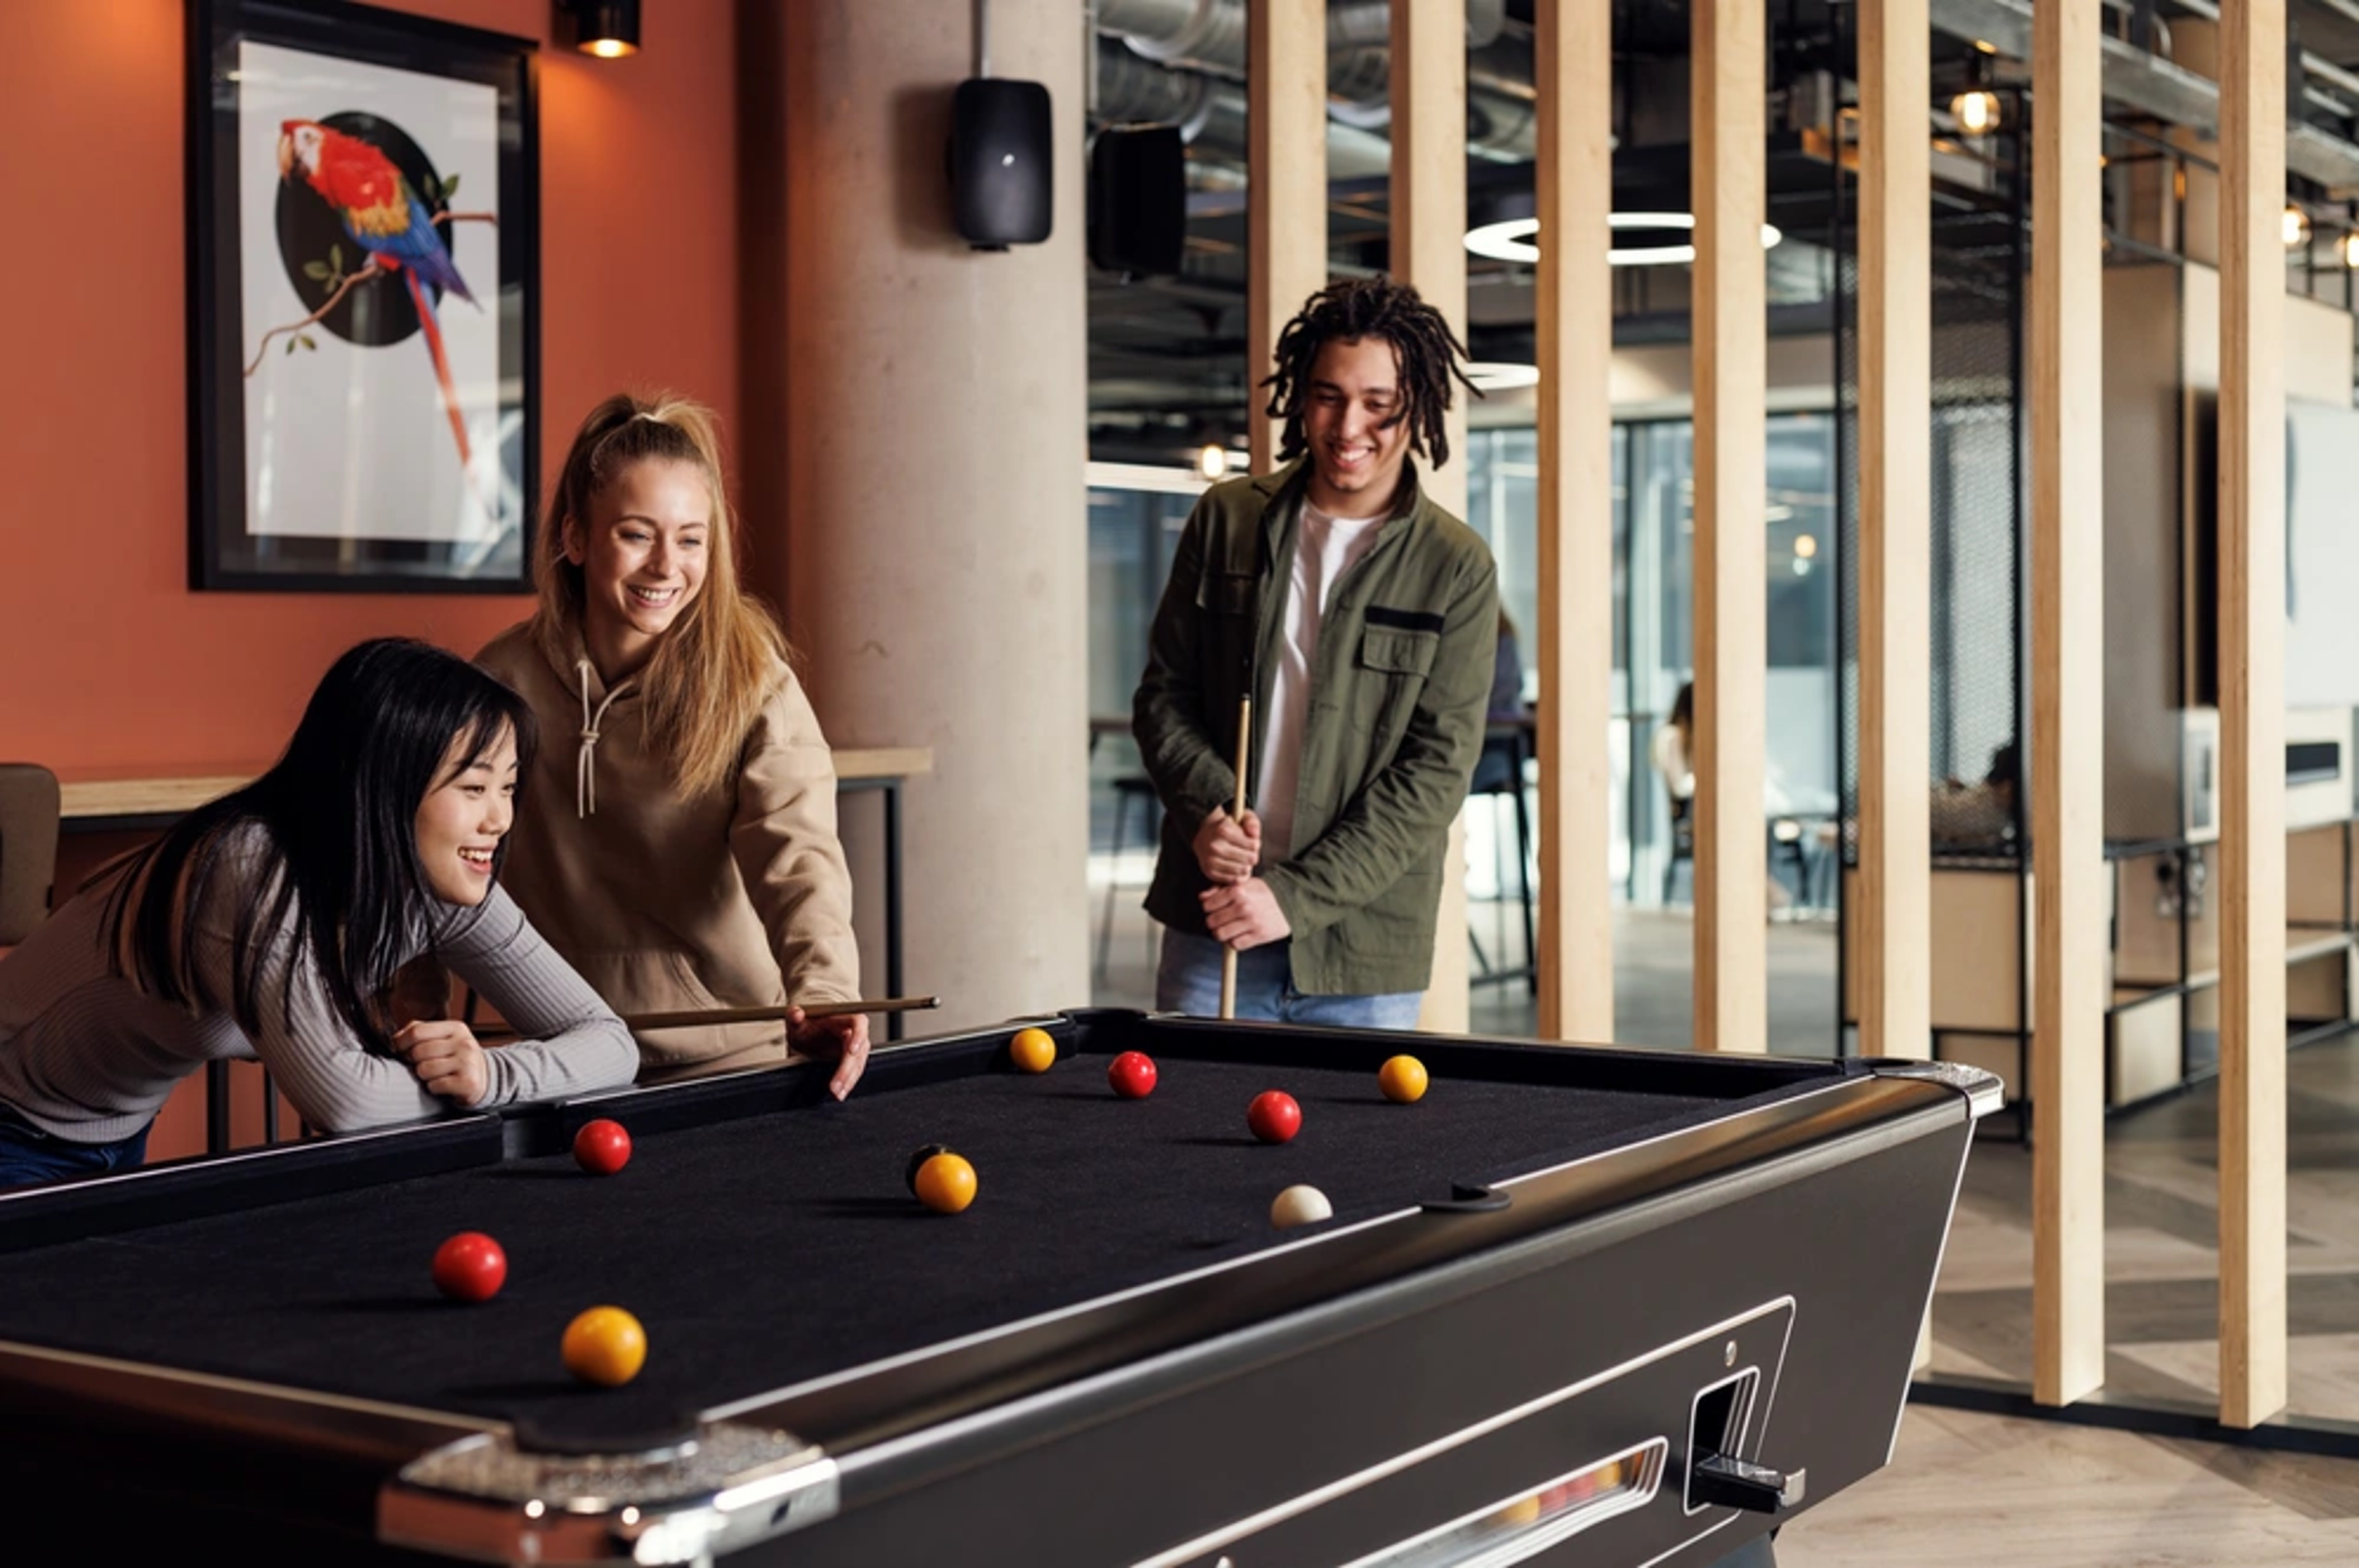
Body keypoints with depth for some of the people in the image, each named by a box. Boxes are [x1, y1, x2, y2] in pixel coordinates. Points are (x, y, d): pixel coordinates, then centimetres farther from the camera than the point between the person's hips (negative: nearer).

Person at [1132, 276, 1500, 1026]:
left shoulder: (1457, 569, -5)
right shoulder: (1226, 520, 4)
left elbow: (1437, 767, -8)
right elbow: (1163, 694, 9)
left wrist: (1299, 894, -15)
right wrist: (1205, 809, -10)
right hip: (1211, 929, 2)